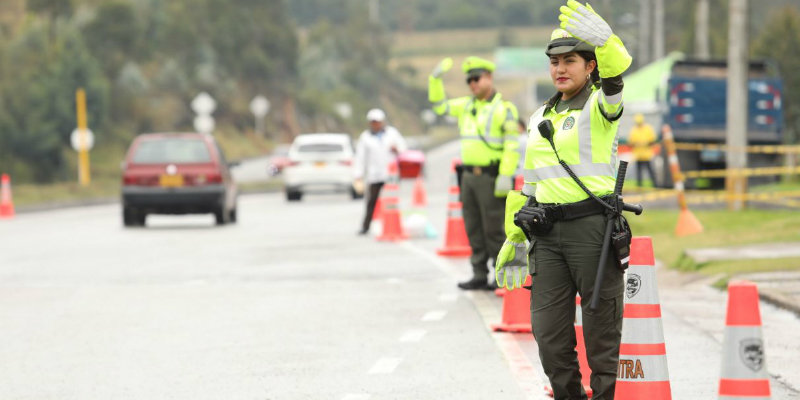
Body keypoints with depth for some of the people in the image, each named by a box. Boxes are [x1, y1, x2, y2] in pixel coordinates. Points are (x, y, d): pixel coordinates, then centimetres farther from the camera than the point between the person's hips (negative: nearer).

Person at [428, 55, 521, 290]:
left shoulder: (504, 108, -7)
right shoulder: (467, 106, 15)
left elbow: (512, 146, -13)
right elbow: (440, 106, 25)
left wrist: (506, 176, -19)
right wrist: (436, 80, 11)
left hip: (491, 177, -7)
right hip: (469, 175, 7)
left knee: (494, 230, -6)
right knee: (474, 229, 9)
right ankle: (480, 275, 14)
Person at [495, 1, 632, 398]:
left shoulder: (599, 107, -2)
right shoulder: (541, 118, 17)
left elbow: (614, 77, -27)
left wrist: (604, 42, -49)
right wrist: (515, 240, 19)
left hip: (592, 228, -6)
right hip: (547, 233, 6)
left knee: (601, 330, 1)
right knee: (549, 332, 4)